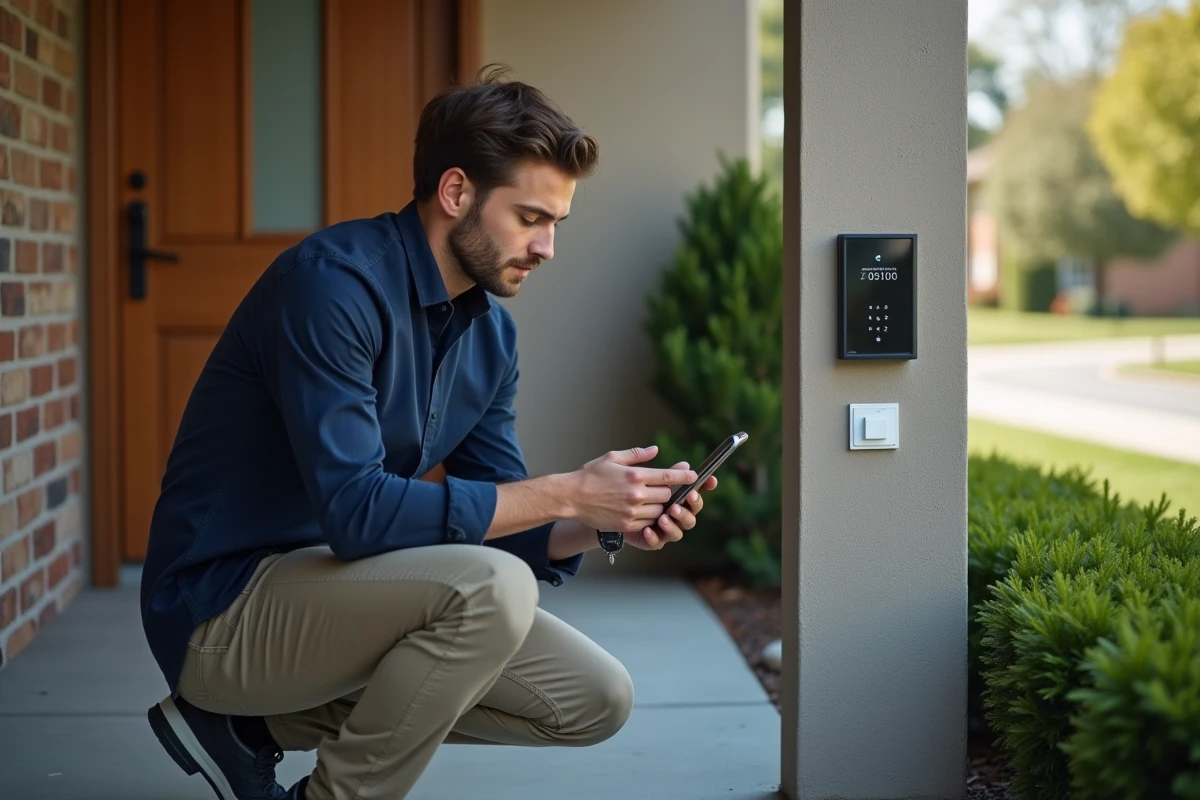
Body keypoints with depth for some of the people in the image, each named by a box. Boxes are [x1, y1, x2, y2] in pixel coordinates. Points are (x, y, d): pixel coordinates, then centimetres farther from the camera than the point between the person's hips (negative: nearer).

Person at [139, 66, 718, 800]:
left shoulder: (492, 331, 5)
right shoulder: (333, 282, -21)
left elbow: (501, 524, 7)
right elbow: (355, 510, -29)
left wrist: (602, 524, -14)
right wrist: (567, 493, -26)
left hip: (336, 584, 9)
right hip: (222, 608, -9)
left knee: (597, 700, 4)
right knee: (491, 590, -31)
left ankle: (256, 725, 9)